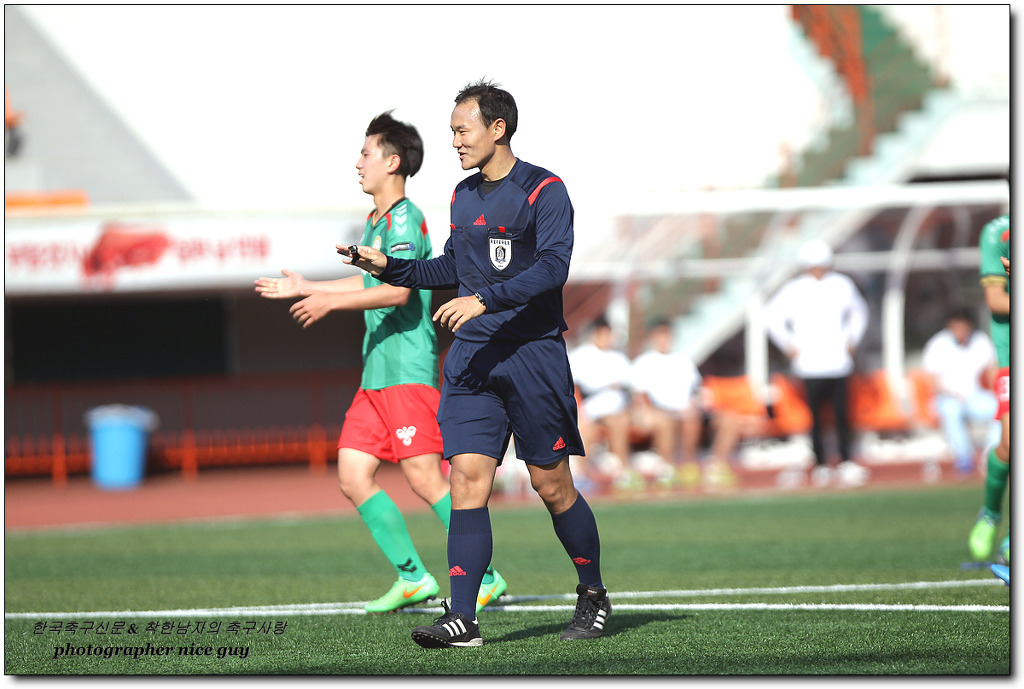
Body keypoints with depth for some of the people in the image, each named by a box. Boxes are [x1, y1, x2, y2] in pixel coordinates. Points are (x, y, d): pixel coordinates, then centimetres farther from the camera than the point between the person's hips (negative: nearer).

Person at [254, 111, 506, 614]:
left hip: (408, 371, -10)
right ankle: (413, 578, 8)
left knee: (425, 479, -11)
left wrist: (330, 302, -22)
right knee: (353, 478, 4)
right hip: (375, 376, 10)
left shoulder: (405, 219, -11)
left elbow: (397, 290, -24)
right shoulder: (376, 221, 18)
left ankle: (485, 578, -5)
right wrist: (305, 287, 38)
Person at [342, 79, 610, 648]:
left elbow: (553, 266, -19)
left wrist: (485, 299, -27)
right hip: (472, 357, 6)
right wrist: (390, 268, 14)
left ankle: (593, 595, 22)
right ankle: (461, 618, -10)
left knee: (551, 485, 1)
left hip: (533, 354, -6)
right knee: (467, 478, -6)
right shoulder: (463, 196, 15)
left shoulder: (543, 191, -8)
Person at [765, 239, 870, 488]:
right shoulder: (794, 290, -3)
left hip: (838, 363, 3)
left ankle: (846, 463, -1)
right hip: (810, 366, -3)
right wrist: (788, 345, -2)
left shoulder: (842, 285, 8)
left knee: (842, 414, -3)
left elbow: (858, 312, 25)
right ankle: (820, 465, 5)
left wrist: (851, 340, 16)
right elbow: (772, 317, 0)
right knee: (816, 417, -1)